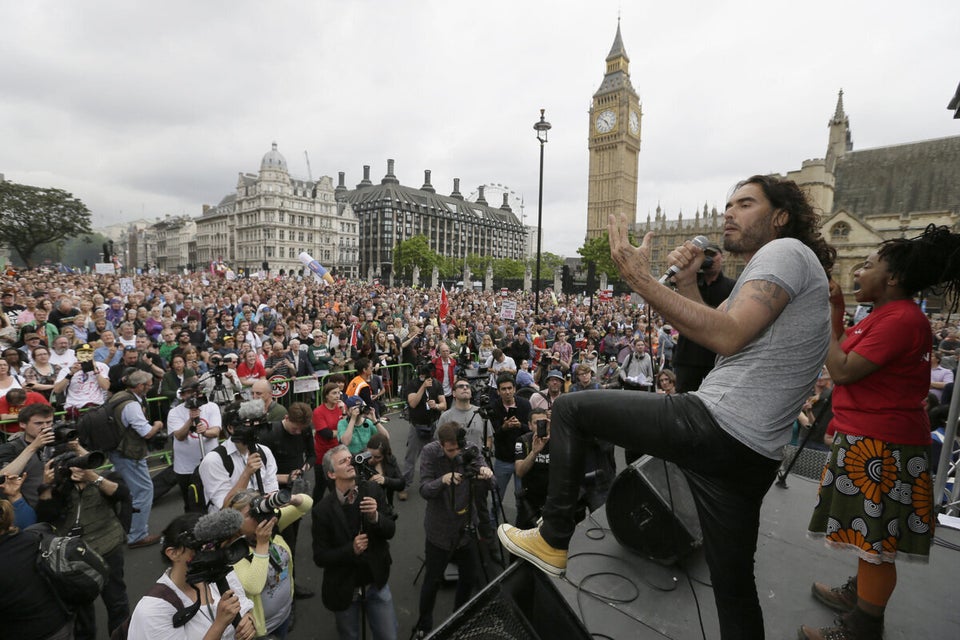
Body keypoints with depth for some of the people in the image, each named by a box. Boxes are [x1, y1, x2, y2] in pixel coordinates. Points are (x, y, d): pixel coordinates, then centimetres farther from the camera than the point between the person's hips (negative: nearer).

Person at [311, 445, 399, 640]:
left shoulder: (373, 490, -13)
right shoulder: (323, 509, -19)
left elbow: (390, 531, -10)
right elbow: (320, 557, -13)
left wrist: (375, 516, -30)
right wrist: (351, 549, -28)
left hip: (376, 583, 2)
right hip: (343, 589, -1)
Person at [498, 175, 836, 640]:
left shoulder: (786, 250, -5)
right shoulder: (776, 268, 26)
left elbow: (727, 337, -21)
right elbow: (717, 331, 24)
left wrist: (640, 279, -22)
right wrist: (687, 283, 12)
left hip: (715, 426, -10)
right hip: (752, 453, 10)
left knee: (570, 409, -2)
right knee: (734, 584, 22)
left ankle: (553, 540, 8)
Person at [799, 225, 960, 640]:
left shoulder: (900, 319, -20)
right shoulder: (886, 315, 12)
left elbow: (842, 370, -24)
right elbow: (846, 353, 16)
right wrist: (837, 311, 9)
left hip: (880, 444, -10)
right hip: (869, 438, 10)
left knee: (877, 536, 3)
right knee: (870, 530, 22)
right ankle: (858, 595, 39)